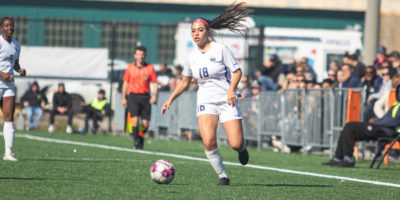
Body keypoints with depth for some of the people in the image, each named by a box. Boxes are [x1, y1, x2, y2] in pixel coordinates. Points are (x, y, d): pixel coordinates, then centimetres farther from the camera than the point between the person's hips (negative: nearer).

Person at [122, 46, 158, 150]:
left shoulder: (150, 68, 4)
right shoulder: (130, 67, 6)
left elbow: (155, 83, 4)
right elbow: (125, 83, 12)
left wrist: (154, 96, -9)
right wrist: (124, 98, 7)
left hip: (145, 97, 0)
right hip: (133, 95, 0)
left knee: (145, 123, -2)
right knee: (135, 119, -16)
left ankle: (141, 136, 27)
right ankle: (136, 142, -9)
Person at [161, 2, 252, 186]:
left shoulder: (220, 50, -6)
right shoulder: (192, 56, 8)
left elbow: (237, 71, -5)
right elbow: (184, 83, 19)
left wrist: (231, 89, -21)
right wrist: (170, 100, 10)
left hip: (227, 101, -3)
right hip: (205, 102, 3)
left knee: (236, 144, -11)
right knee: (208, 142, -21)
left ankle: (242, 147, 28)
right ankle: (222, 176, -4)